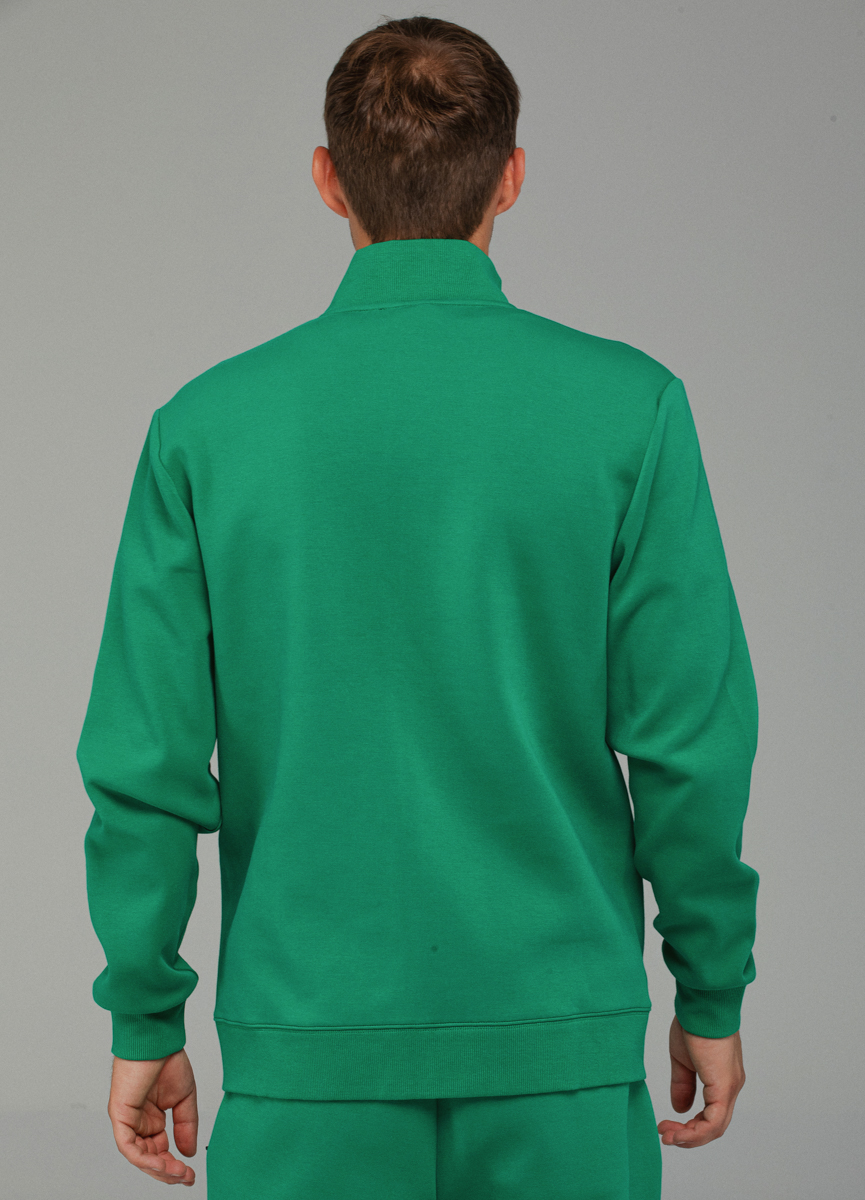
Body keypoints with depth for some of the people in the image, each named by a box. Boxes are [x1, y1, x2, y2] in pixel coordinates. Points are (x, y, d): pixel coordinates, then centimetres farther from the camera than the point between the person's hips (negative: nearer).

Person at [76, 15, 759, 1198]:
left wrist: (144, 1022, 7)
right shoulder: (626, 406, -5)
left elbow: (147, 757, -3)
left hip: (312, 1045, 1)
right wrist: (713, 992, 6)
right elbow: (690, 733, -6)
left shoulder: (209, 425, -3)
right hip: (558, 1033, 0)